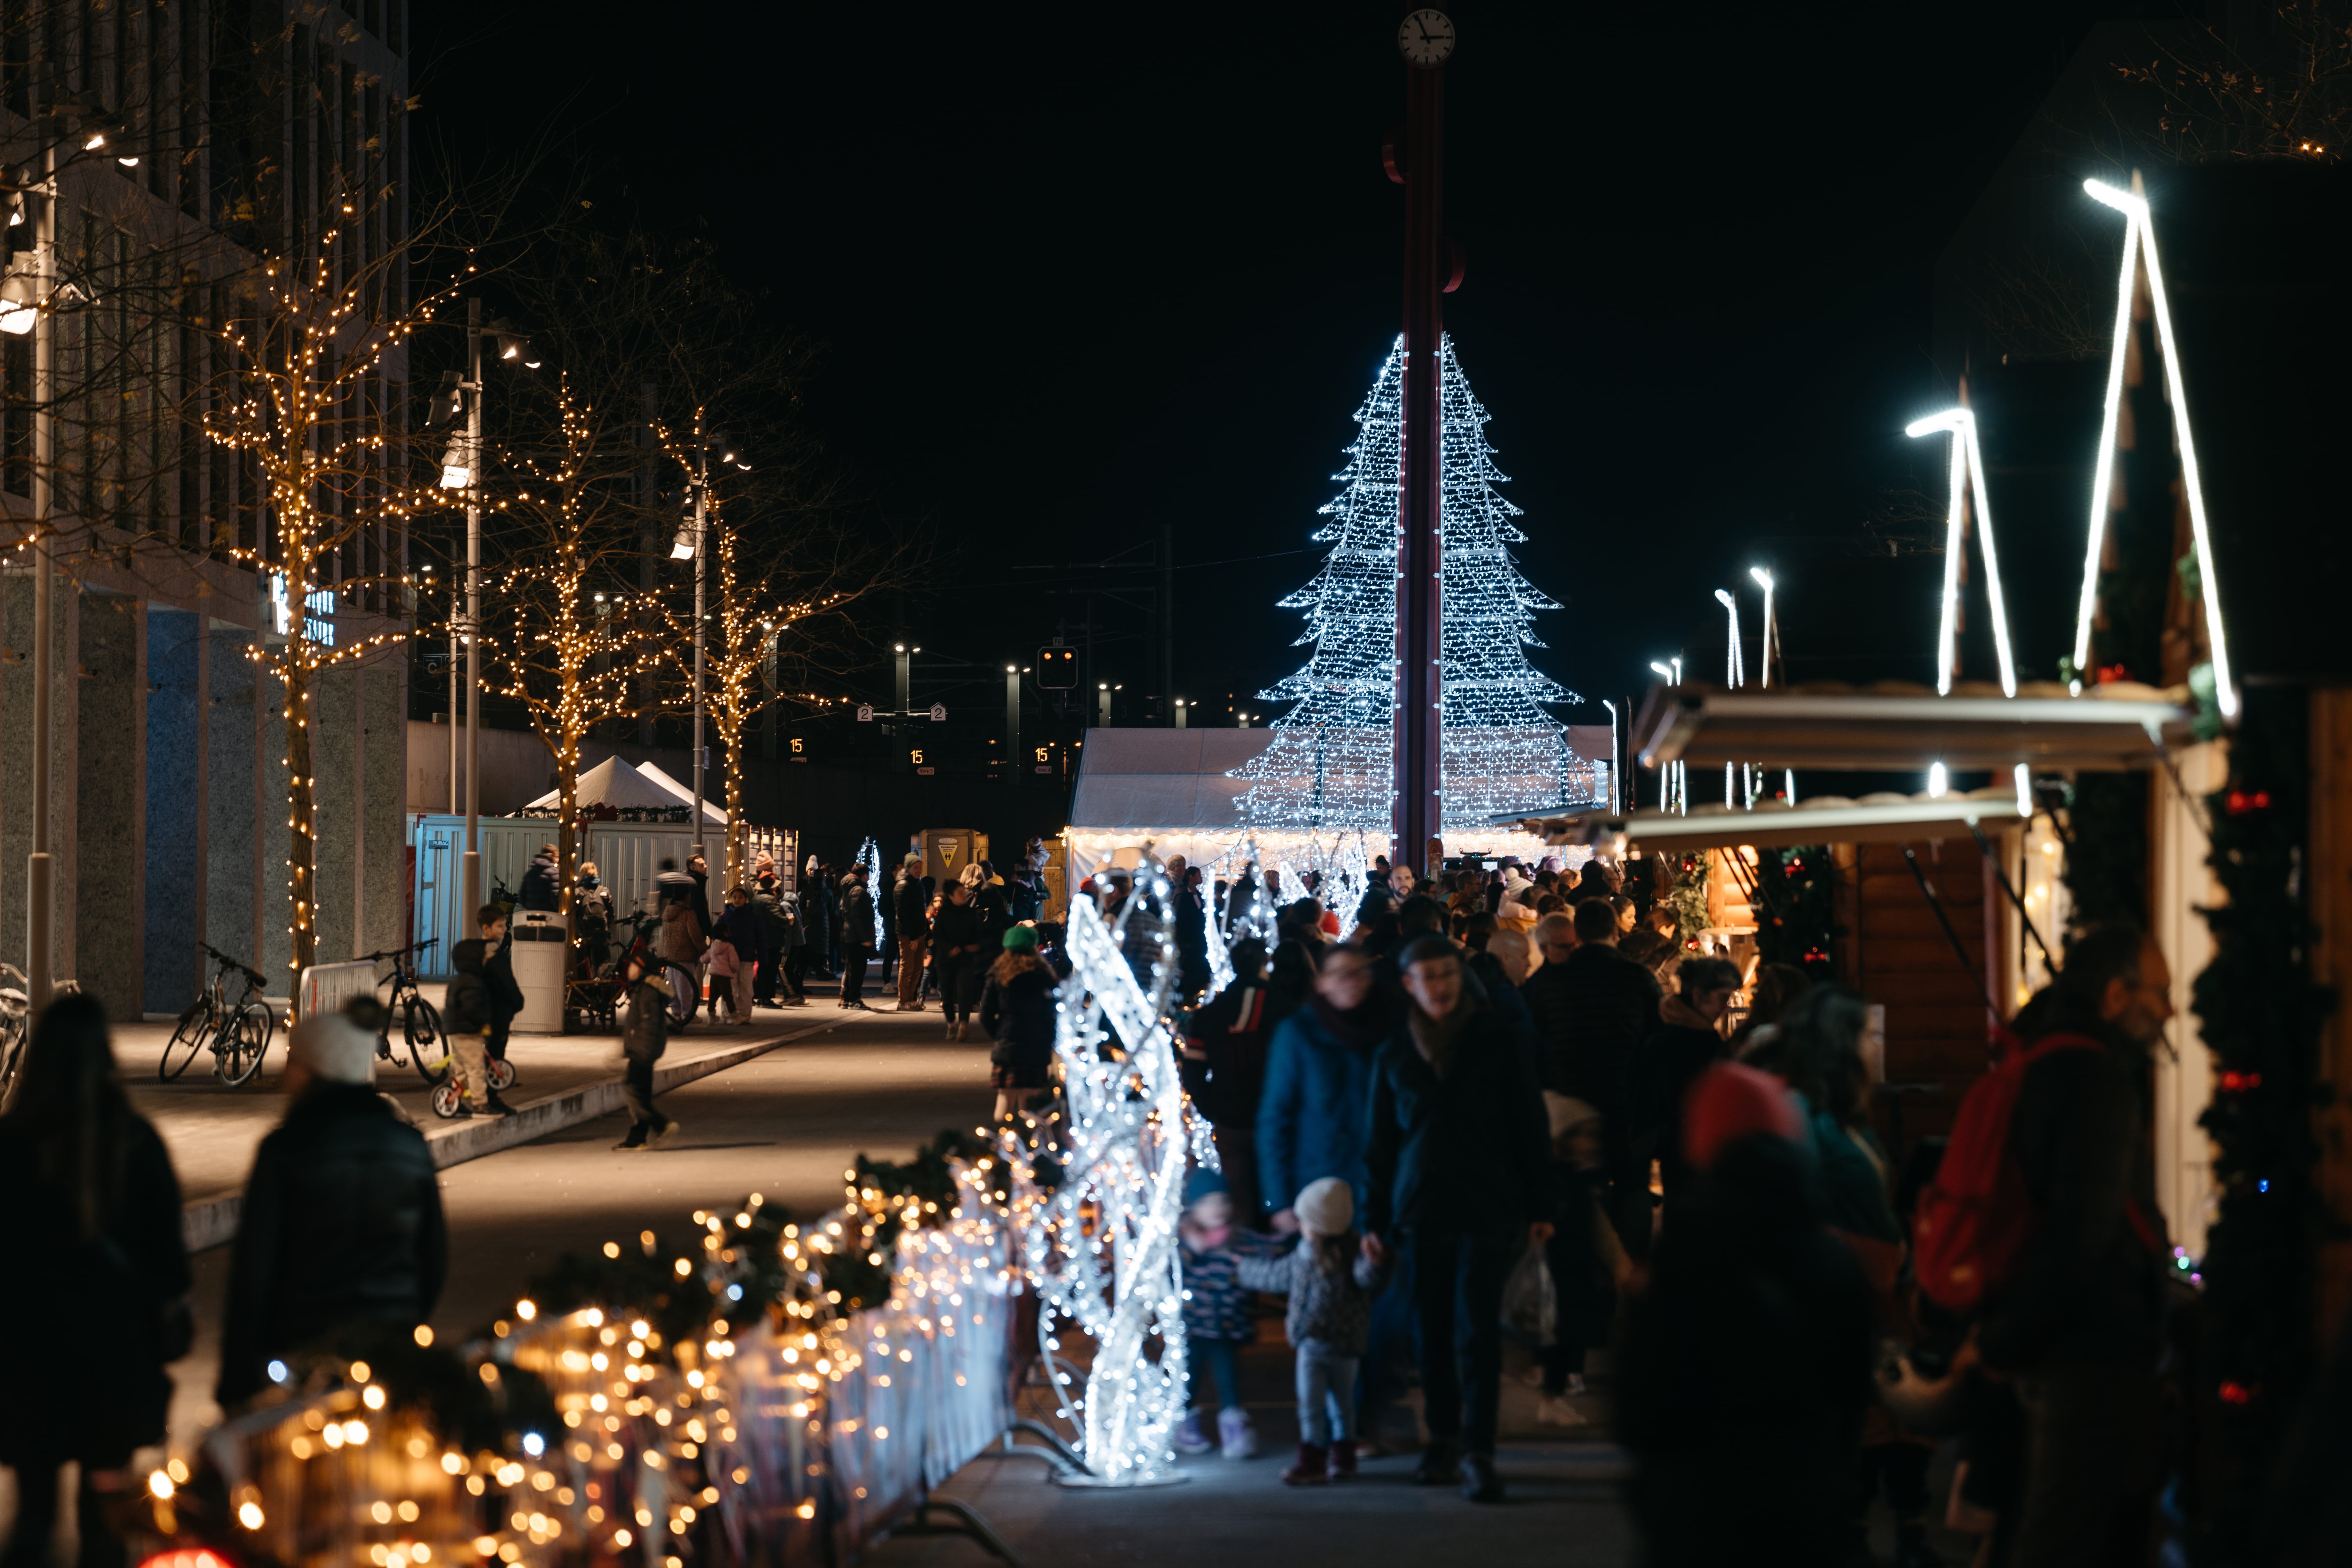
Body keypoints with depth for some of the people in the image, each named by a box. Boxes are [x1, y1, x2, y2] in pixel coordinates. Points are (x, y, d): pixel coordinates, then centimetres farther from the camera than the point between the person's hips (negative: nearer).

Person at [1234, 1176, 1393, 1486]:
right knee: (1310, 1404, 5)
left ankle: (1342, 1458, 14)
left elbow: (1368, 1280, -27)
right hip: (1312, 1343, 6)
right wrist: (1245, 1267, 41)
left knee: (1342, 1403, 4)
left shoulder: (1352, 1252, -12)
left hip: (1345, 1345, -5)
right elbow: (1277, 1275, 28)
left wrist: (1373, 1263, -49)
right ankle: (1313, 1461, 12)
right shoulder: (1304, 1256, 9)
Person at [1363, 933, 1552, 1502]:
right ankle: (1443, 1439, 19)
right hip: (1422, 1211, 3)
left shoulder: (1495, 1041, 2)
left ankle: (1478, 1452, -8)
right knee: (1433, 1329, 6)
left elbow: (1530, 1128, 4)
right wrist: (1375, 1220, 8)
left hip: (1488, 1209, -3)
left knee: (1477, 1331, -9)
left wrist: (1539, 1208, 1)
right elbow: (1381, 1145, 14)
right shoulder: (1395, 1057, 9)